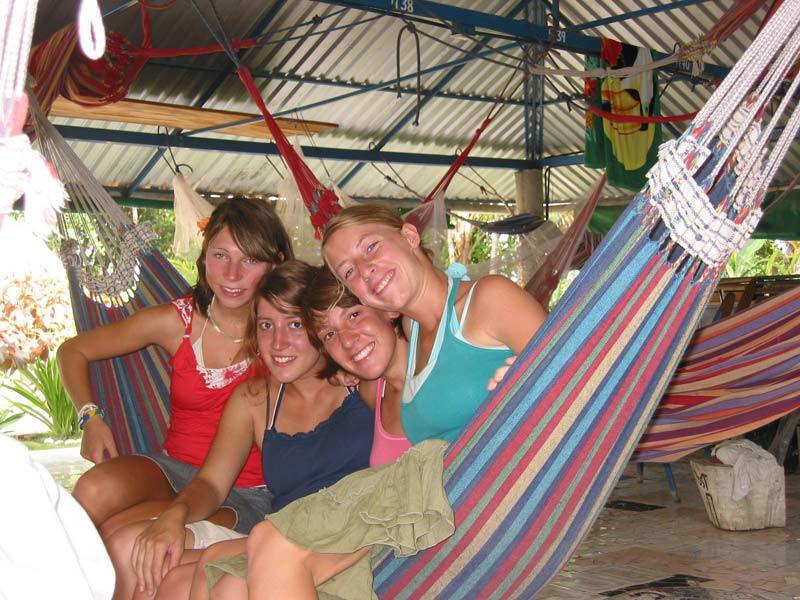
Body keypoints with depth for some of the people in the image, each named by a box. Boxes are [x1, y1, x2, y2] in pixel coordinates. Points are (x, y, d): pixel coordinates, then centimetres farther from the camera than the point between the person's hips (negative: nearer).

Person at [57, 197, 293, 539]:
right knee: (96, 490, -30)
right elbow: (73, 351, 9)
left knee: (119, 533, -28)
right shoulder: (177, 321, -3)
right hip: (175, 469, 3)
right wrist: (91, 419, -7)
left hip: (247, 495, -3)